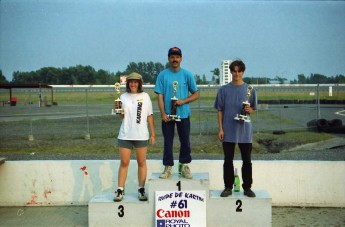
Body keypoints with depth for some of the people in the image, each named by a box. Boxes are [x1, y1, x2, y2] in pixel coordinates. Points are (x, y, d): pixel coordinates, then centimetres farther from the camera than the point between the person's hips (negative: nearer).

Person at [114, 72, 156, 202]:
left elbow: (149, 116, 6)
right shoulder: (123, 97, 8)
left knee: (141, 162, 5)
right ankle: (120, 190, 7)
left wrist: (153, 134, 3)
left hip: (141, 136, 0)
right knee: (124, 162, 1)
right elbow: (121, 116, 9)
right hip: (125, 135, 1)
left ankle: (141, 190, 13)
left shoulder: (145, 96, 5)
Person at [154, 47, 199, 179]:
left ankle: (184, 166, 22)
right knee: (168, 142, 6)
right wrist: (163, 113, -11)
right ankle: (168, 168, 16)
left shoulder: (187, 74, 2)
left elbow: (196, 94, 5)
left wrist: (183, 101, -12)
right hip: (167, 115, 0)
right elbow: (160, 96, -1)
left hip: (183, 114, 1)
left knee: (185, 141, 7)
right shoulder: (162, 75, 1)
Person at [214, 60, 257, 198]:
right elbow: (220, 110, 4)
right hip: (228, 131, 0)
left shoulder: (250, 89, 4)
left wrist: (249, 110, -14)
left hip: (244, 131, 0)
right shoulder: (224, 90, 3)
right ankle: (228, 187, 17)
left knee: (247, 161, 6)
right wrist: (220, 129, -3)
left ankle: (247, 187, 18)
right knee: (228, 160, 6)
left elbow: (254, 110, 10)